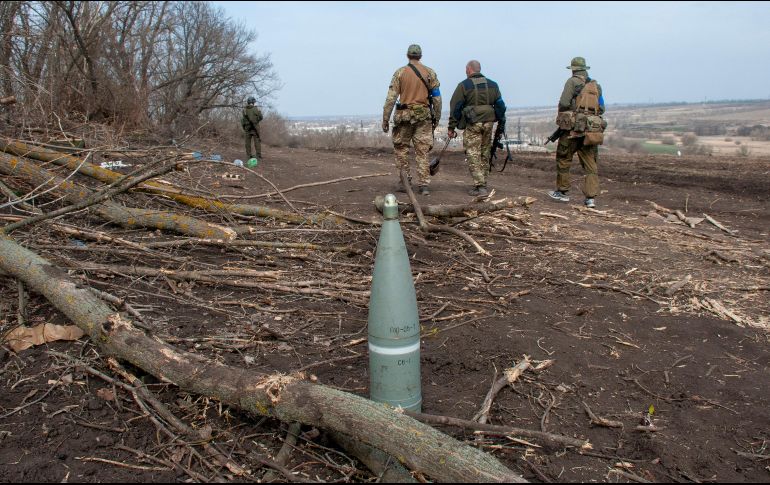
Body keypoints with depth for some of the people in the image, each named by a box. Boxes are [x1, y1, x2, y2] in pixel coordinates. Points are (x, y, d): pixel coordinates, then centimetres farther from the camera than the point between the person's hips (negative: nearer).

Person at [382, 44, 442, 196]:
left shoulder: (400, 72, 0)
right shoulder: (430, 72, 6)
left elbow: (391, 98, -4)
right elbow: (437, 98, 6)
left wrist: (385, 119, 0)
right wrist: (436, 118, 15)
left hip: (404, 115, -1)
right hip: (424, 116, 2)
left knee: (401, 149, 12)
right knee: (422, 152, 3)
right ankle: (424, 185, 1)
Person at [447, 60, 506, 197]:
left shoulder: (463, 86, -1)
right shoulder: (492, 85, 13)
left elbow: (455, 107, -3)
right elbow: (500, 105, 13)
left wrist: (451, 127, 0)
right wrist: (501, 123, 18)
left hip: (472, 124, -5)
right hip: (489, 123, 5)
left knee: (473, 155, -3)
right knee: (485, 155, 13)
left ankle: (480, 186, -12)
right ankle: (482, 184, 20)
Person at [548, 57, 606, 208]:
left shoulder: (573, 82, -1)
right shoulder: (596, 85, 14)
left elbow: (564, 103, -11)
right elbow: (601, 109, 13)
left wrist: (562, 118, 7)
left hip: (574, 127, -5)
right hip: (592, 130, 5)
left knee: (563, 159, 9)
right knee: (591, 164, 4)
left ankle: (562, 192, 15)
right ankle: (591, 197, -1)